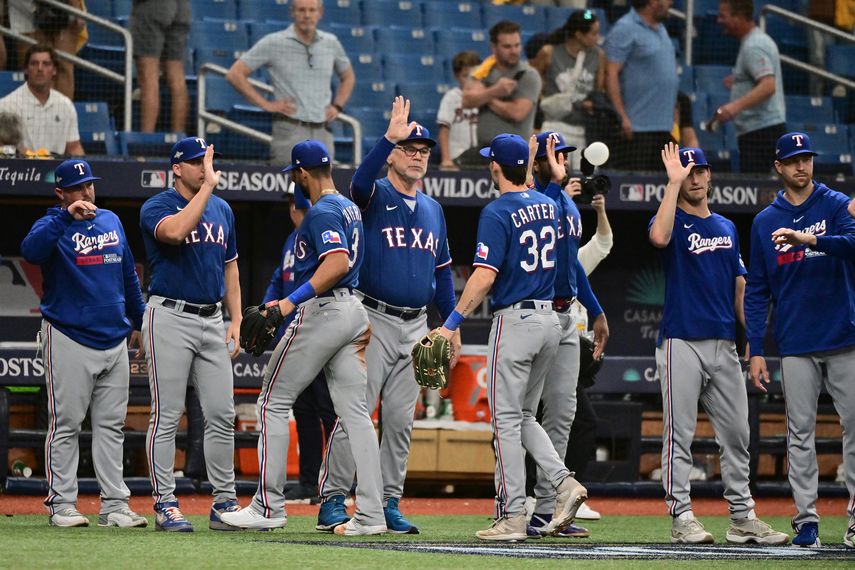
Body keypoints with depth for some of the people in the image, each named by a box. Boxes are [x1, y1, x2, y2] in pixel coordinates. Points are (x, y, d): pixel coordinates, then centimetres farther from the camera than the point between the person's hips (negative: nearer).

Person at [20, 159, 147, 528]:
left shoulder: (111, 221, 13)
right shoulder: (53, 226, -4)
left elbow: (128, 275, 22)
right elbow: (31, 250, -27)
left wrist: (138, 322, 22)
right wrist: (66, 217, -31)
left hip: (115, 341, 5)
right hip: (68, 341, -5)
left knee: (111, 426, 6)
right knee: (66, 425, -3)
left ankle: (114, 505, 7)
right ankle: (61, 504, -1)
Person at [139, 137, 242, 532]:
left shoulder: (222, 210, 14)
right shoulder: (156, 207, -6)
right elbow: (176, 230, -30)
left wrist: (236, 321, 11)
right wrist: (208, 185, -23)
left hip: (212, 320, 6)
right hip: (170, 318, -6)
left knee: (222, 414, 4)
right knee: (167, 415, -5)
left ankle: (224, 503, 9)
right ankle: (165, 504, -3)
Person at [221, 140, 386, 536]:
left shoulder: (321, 212, -14)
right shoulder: (350, 209, 18)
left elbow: (338, 263, -28)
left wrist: (292, 302, -29)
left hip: (320, 311, -9)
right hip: (353, 309, 9)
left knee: (274, 401, 0)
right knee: (354, 411, 4)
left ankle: (269, 506, 0)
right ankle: (370, 514, -3)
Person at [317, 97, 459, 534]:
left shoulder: (433, 209, 16)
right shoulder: (374, 197, -3)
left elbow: (442, 270, 19)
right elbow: (360, 181, -28)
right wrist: (389, 137, -38)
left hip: (416, 326, 6)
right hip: (374, 321, -6)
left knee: (400, 420, 6)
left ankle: (388, 505, 11)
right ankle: (332, 502, -7)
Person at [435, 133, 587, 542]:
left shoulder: (497, 212, -13)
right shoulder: (547, 205, 8)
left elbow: (484, 277, -20)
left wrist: (451, 324, -17)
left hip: (515, 320, -7)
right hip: (550, 320, 7)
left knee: (507, 419, -3)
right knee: (524, 416, 18)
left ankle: (511, 518, -5)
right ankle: (563, 482, -1)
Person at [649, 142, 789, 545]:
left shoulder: (727, 228, 18)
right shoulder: (673, 221, -1)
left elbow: (739, 286, 19)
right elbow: (658, 237, -27)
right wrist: (673, 182, -21)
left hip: (724, 345, 6)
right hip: (682, 342, -6)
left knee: (736, 433, 6)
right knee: (679, 434, -4)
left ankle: (743, 518, 11)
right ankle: (682, 518, -3)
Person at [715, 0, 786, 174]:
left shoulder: (753, 47, -14)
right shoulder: (761, 40, 18)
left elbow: (768, 86, -28)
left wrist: (736, 106, -39)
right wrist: (738, 84, 31)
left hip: (759, 131, -11)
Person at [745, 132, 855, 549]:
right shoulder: (765, 222, 9)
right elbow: (757, 291, 9)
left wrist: (808, 239, -33)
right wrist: (755, 349, 2)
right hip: (796, 346, 1)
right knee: (800, 432, 0)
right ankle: (806, 519, 2)